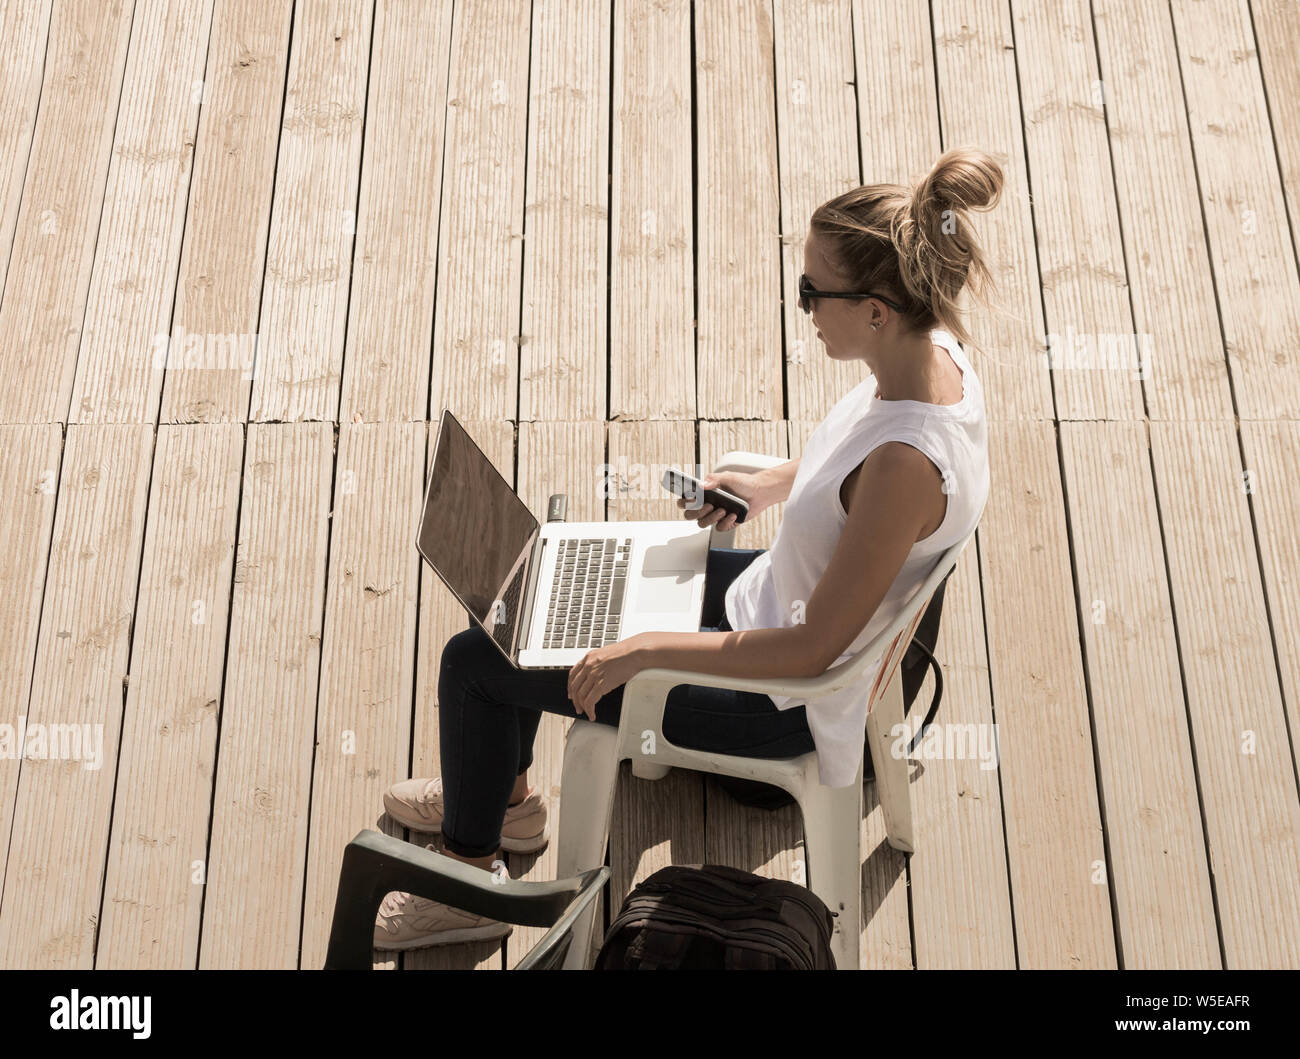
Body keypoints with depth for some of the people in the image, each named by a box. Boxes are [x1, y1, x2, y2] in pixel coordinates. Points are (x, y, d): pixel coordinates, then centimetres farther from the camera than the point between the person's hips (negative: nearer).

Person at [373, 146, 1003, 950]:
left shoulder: (908, 467, -38)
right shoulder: (933, 347, -12)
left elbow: (812, 650, -30)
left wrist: (644, 650, -23)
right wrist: (771, 485, -1)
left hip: (781, 697, -9)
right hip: (771, 594, 9)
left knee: (473, 661, -1)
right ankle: (504, 794, 42)